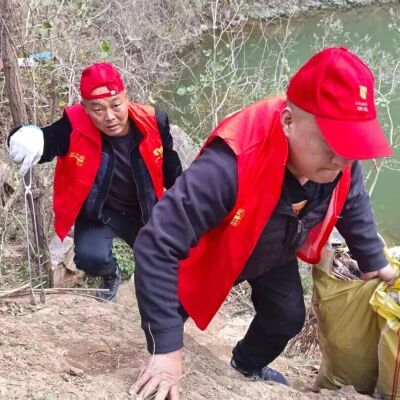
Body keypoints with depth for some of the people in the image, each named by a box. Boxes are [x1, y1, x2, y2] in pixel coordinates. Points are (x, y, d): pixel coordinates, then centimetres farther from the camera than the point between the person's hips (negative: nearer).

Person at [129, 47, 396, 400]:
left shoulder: (339, 160, -28)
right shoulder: (231, 165, -48)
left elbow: (353, 204, -2)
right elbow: (156, 245, -46)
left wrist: (373, 261, 11)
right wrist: (166, 348, -44)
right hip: (215, 252, -5)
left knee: (288, 317, 13)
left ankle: (247, 366, 45)